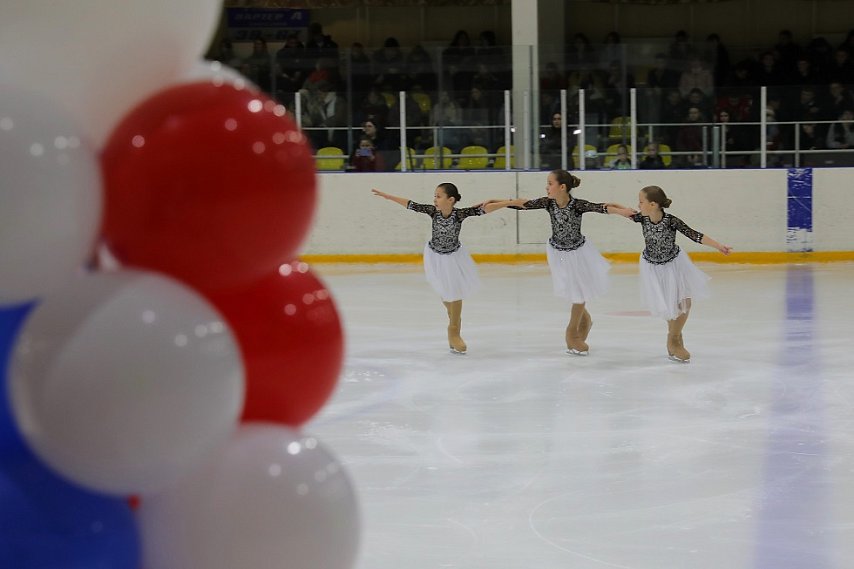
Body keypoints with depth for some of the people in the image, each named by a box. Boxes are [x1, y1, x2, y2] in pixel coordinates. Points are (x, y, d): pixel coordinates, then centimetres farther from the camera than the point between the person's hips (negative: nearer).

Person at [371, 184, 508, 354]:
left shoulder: (460, 213, -27)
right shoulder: (433, 211, -21)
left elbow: (483, 209, -34)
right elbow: (410, 204, -14)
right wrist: (387, 196, -9)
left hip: (454, 257, -1)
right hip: (435, 256, 1)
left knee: (456, 293, 9)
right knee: (445, 293, 13)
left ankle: (454, 331, 27)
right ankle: (454, 319, 43)